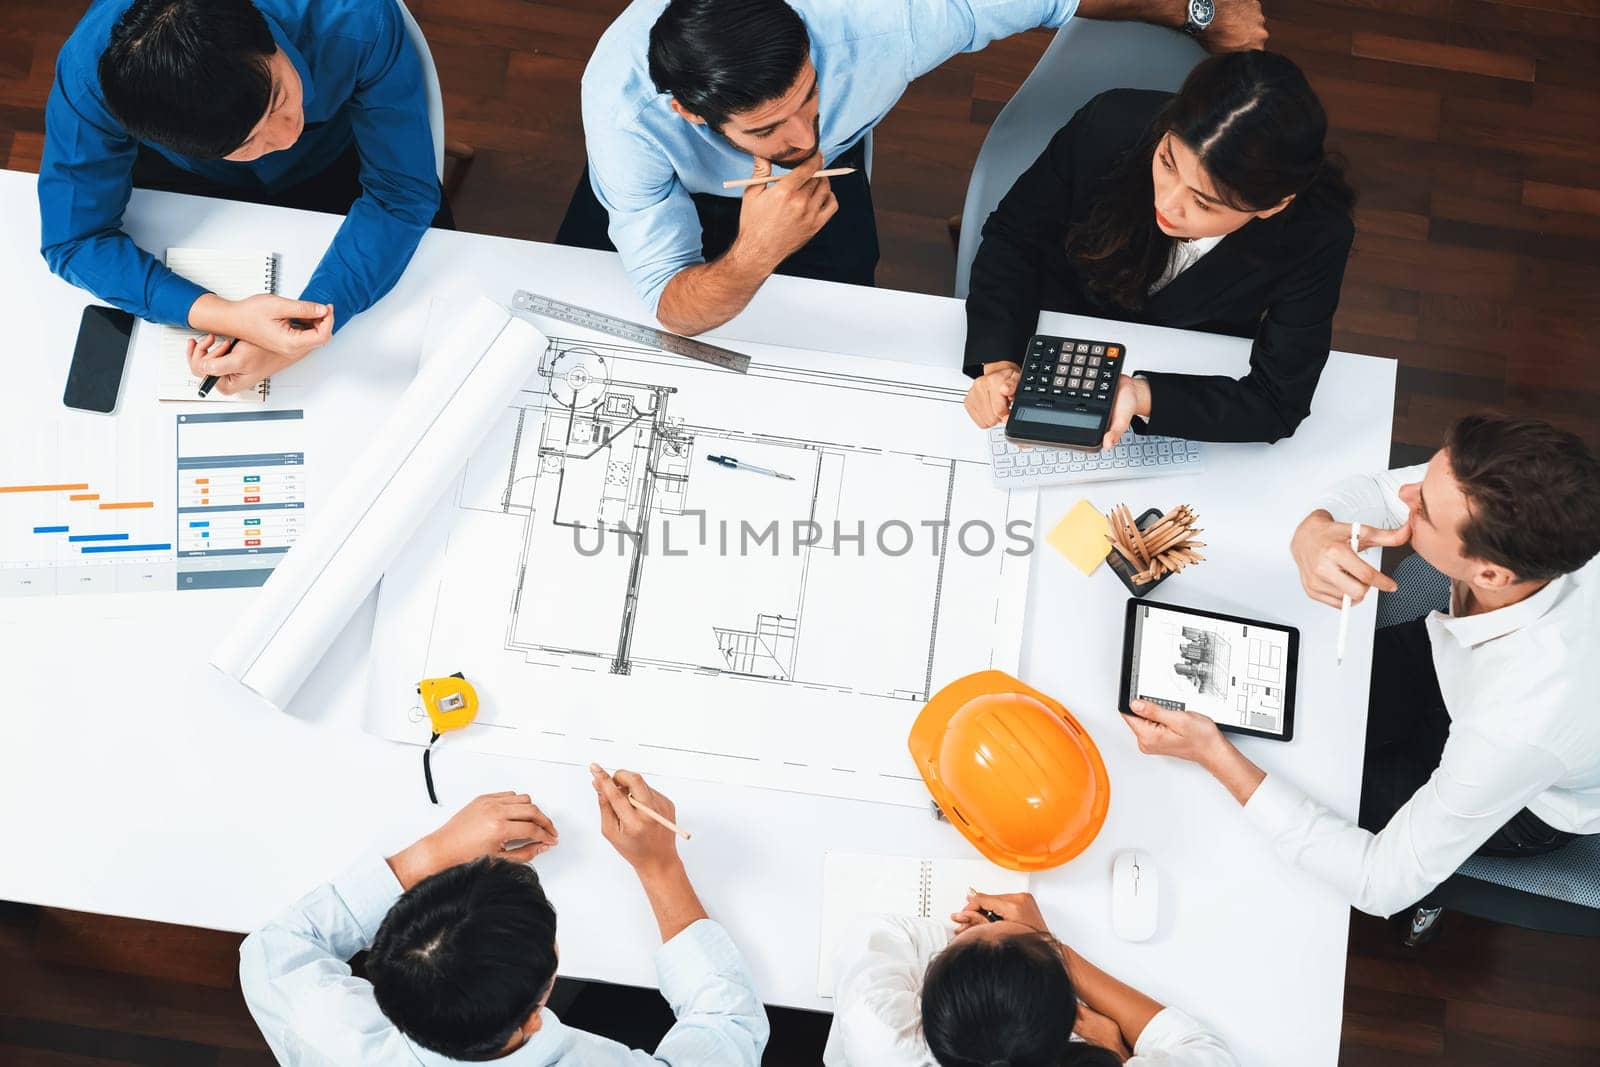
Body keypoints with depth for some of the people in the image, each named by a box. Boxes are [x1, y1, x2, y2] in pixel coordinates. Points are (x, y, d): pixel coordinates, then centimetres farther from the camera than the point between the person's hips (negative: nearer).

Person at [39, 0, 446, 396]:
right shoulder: (89, 68, -38)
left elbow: (404, 193, -31)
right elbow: (73, 239, -27)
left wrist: (298, 338, -43)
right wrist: (225, 317, -45)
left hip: (331, 165, 1)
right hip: (183, 182, 0)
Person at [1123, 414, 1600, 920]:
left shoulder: (1520, 728, -47)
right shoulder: (1516, 500, -35)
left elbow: (1385, 884, -33)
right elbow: (1374, 491, -15)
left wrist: (1214, 755, -37)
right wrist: (1313, 532, -40)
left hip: (1531, 801, -5)